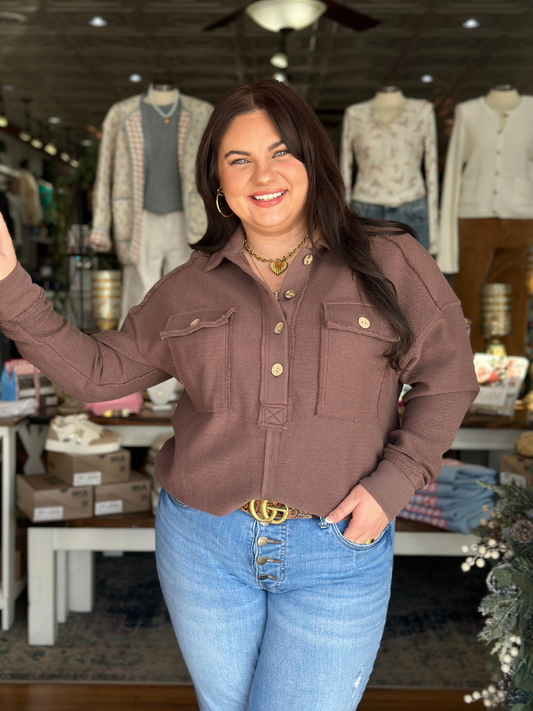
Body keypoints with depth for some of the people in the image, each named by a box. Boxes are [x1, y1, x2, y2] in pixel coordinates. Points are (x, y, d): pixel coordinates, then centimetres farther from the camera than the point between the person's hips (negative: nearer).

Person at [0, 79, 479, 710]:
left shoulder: (389, 262, -4)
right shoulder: (189, 288, 3)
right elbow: (97, 371, 5)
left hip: (337, 551, -2)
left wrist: (392, 482, -11)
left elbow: (447, 380, 1)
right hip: (202, 545, 3)